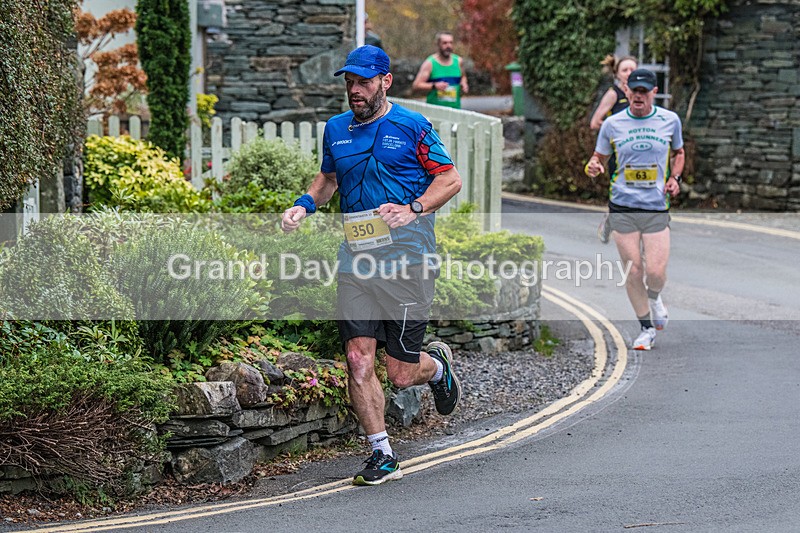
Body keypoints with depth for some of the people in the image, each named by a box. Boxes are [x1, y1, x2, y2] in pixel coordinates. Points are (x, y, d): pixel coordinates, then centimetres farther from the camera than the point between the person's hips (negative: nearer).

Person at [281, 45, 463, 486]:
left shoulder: (412, 127, -1)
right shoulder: (336, 130, 12)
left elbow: (451, 179, 2)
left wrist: (413, 209, -14)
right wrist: (303, 205, 9)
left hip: (405, 257, -4)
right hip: (356, 260, 4)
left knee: (401, 374, -1)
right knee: (358, 360, -7)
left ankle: (437, 365, 36)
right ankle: (382, 454, 6)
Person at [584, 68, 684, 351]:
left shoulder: (670, 120, 4)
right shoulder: (612, 124, 2)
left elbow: (678, 152, 21)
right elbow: (599, 157, 12)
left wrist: (675, 177, 3)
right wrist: (593, 167, -11)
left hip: (657, 208, 0)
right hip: (622, 207, 0)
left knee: (656, 272, -9)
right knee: (633, 271, 0)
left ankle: (654, 297, 28)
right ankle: (647, 328, 17)